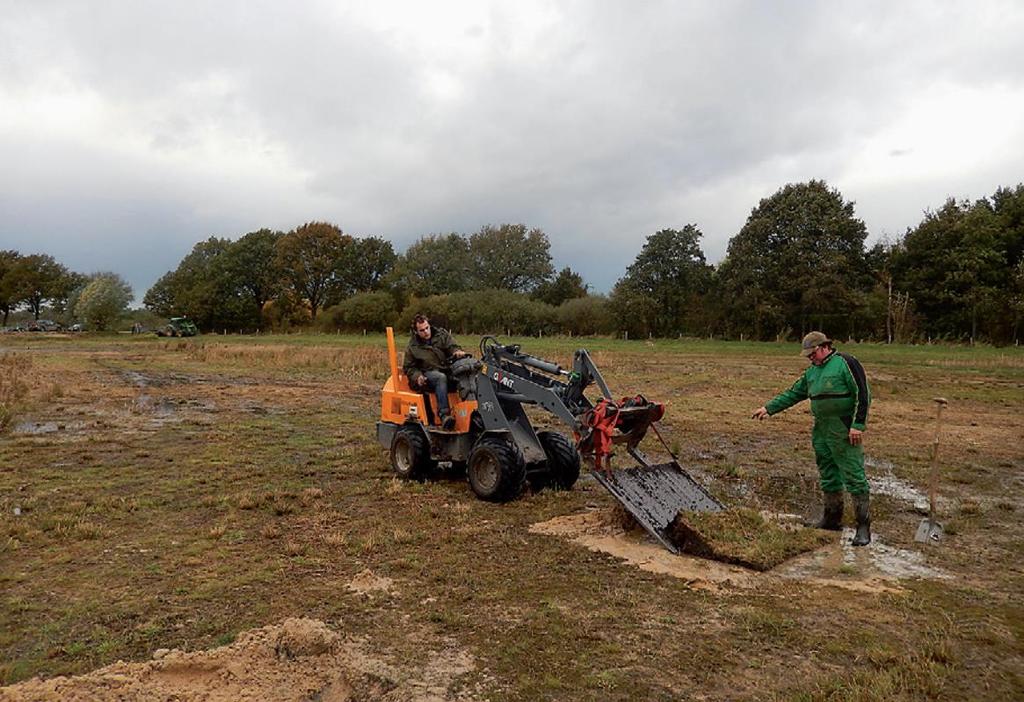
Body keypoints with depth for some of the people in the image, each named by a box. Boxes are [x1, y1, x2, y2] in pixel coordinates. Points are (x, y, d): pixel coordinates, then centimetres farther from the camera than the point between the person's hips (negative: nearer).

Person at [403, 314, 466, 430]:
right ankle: (444, 415, -48)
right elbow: (408, 368, 11)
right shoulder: (413, 347, 5)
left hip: (445, 370, 3)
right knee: (441, 377, -38)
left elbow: (452, 346, 3)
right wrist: (417, 376, -10)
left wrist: (457, 351, -22)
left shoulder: (442, 334, 9)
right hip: (427, 375, -3)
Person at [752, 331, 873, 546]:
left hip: (844, 432, -8)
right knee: (827, 476, 14)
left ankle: (863, 526, 1)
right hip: (821, 432, 8)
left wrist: (858, 425, -17)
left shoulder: (846, 363, -9)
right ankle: (832, 519, 26)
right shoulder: (812, 372, 15)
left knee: (854, 477, -6)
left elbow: (863, 395, -13)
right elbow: (792, 394, 19)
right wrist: (768, 408, 12)